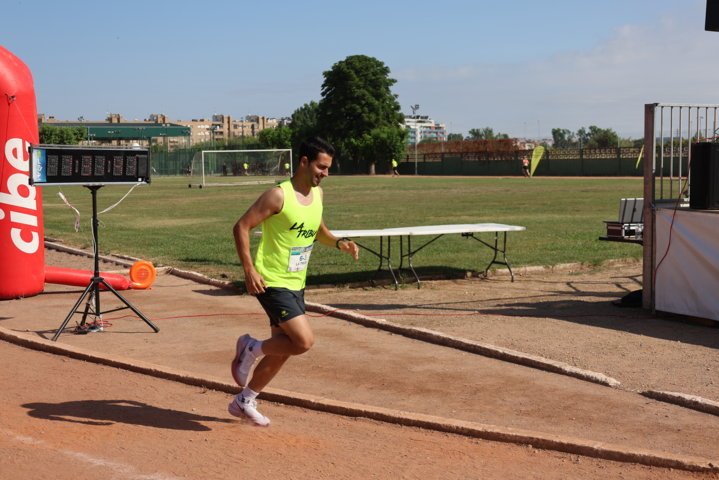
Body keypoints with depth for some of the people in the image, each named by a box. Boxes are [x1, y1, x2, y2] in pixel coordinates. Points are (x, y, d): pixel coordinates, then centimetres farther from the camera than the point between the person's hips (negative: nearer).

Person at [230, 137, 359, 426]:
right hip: (271, 282, -8)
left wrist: (338, 243, 4)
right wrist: (249, 270, -21)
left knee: (282, 349, 13)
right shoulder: (279, 195, -17)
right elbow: (241, 227, -15)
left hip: (296, 284, 8)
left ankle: (244, 401, 29)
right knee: (304, 341, -19)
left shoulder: (317, 194, 7)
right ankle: (251, 348, 7)